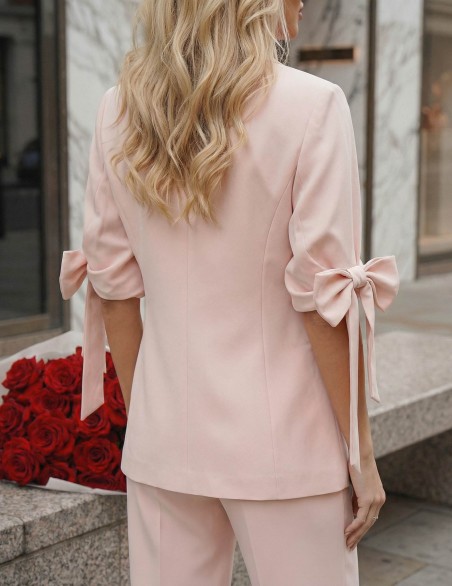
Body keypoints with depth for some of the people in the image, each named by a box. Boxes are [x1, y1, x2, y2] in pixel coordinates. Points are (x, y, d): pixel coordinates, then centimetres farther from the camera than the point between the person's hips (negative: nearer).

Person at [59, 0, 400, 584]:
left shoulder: (117, 111, 1)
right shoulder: (310, 105, -13)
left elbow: (113, 286, 4)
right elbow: (325, 295, -13)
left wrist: (140, 417, 15)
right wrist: (360, 451, -4)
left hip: (165, 435, 5)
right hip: (280, 441, -4)